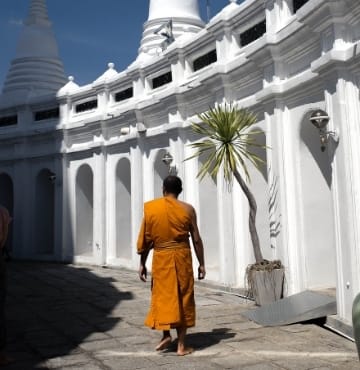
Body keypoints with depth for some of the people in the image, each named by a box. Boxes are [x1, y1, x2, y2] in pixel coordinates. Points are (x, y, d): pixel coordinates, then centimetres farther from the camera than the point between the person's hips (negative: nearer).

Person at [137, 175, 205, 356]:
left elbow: (145, 239, 0)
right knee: (182, 298, 6)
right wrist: (201, 263, 7)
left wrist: (142, 264, 8)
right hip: (181, 257, 0)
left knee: (162, 296, 16)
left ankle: (166, 335, 9)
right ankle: (181, 345, 10)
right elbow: (196, 239, -1)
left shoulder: (150, 207, -1)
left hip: (160, 257, 0)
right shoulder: (187, 209, -2)